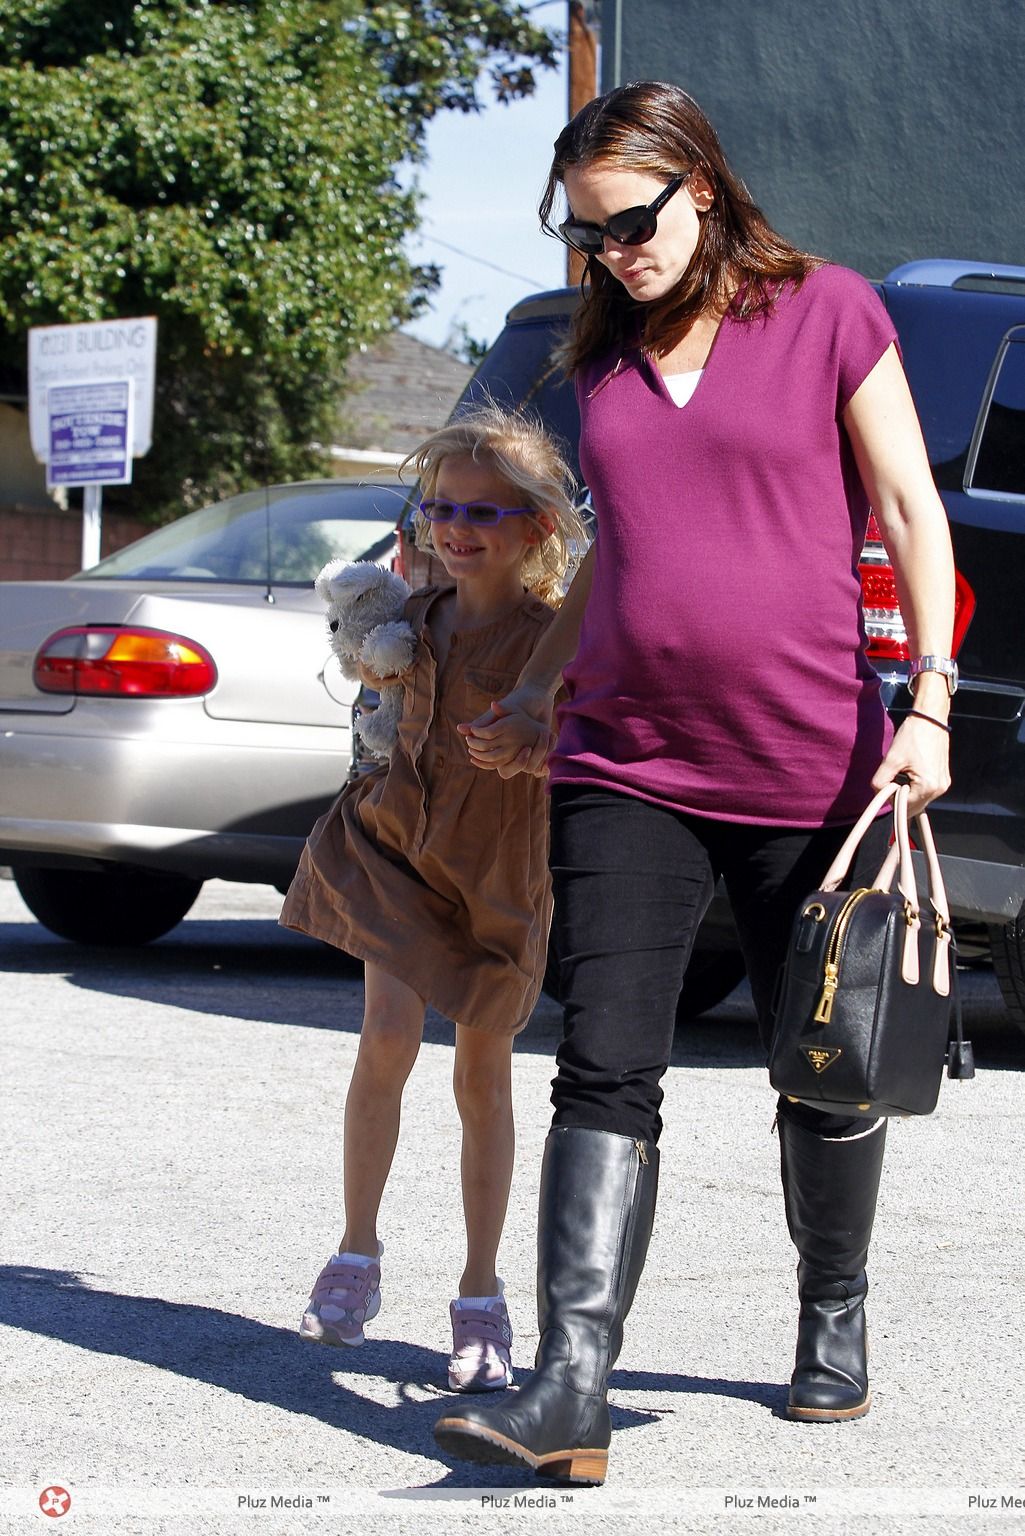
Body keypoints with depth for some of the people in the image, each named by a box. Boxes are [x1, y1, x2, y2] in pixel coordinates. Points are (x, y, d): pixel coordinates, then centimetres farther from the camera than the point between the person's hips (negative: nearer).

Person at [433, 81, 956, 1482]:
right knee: (606, 1072, -9)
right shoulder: (609, 356, 12)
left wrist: (928, 705, -10)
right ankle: (569, 1391, -15)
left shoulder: (825, 311, -1)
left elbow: (910, 514, -2)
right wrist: (533, 696, 24)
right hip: (626, 766, 3)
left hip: (808, 767, -3)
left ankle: (834, 1321, 32)